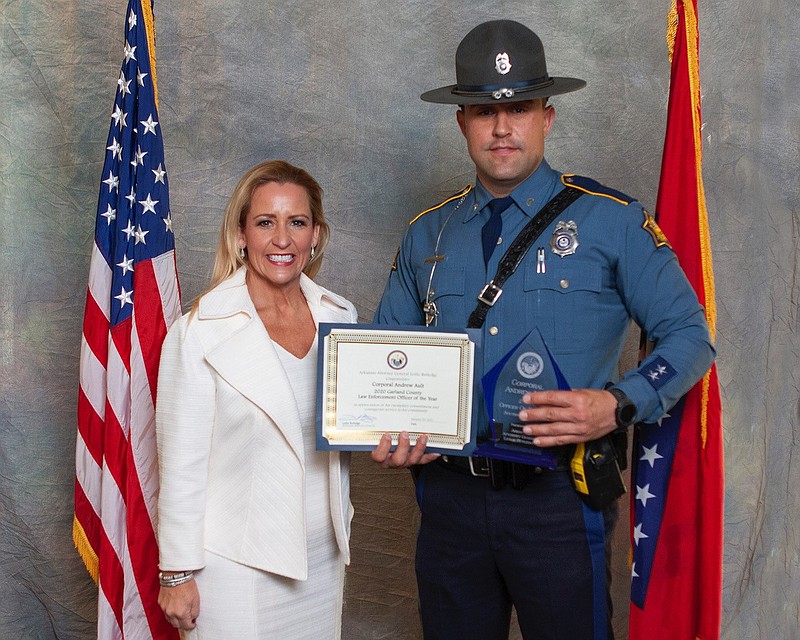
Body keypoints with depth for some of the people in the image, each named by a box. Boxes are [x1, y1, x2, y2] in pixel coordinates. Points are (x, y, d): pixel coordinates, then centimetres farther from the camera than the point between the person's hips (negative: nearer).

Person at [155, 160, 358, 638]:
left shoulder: (340, 316, 1)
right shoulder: (200, 332, -14)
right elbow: (181, 462, -10)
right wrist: (178, 573, -6)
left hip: (323, 554, 5)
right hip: (239, 561, -4)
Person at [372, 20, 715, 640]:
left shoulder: (611, 220, -3)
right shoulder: (427, 234, 7)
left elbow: (689, 334, -3)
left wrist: (619, 405, -20)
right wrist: (386, 430, -6)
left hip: (556, 498, -3)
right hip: (449, 493, 3)